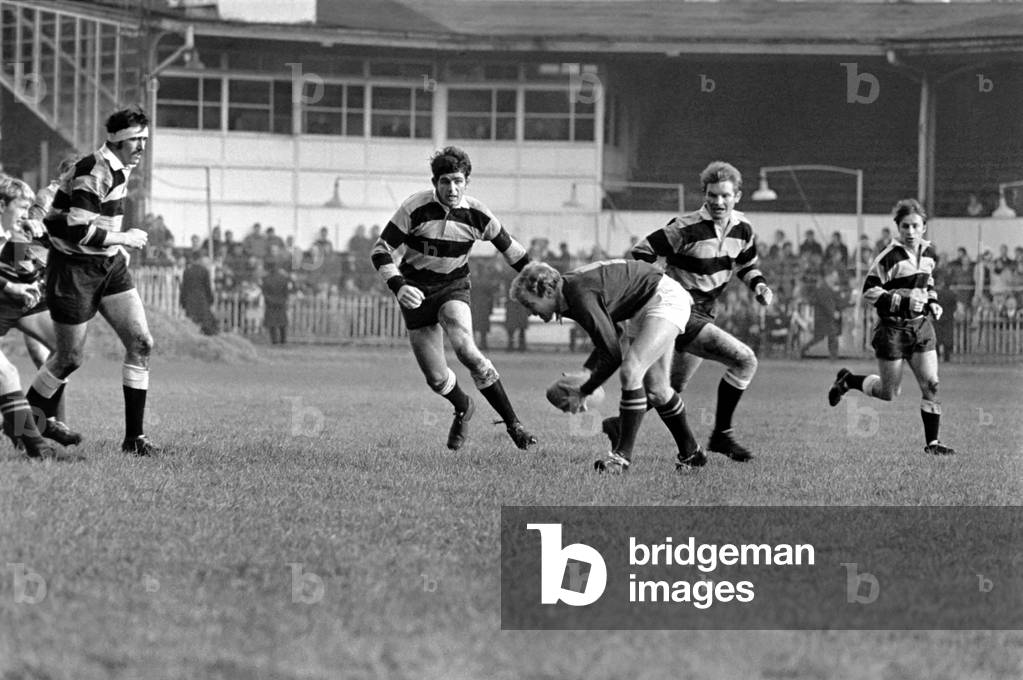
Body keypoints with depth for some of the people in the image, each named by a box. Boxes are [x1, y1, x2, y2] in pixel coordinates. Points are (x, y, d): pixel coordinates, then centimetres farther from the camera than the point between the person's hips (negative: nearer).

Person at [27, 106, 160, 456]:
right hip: (73, 268, -8)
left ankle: (134, 436, -2)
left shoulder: (119, 168, 7)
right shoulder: (93, 173, -22)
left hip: (109, 265, 8)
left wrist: (118, 249, 13)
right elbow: (77, 231, -27)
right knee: (70, 358, 0)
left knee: (141, 343, -5)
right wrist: (123, 239, -18)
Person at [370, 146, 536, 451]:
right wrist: (398, 286, -28)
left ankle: (512, 423, -23)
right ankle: (463, 409, 34)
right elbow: (381, 250, -13)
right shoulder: (415, 208, -17)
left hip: (454, 288, 0)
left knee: (465, 348, -29)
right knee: (436, 378, -2)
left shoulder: (478, 215, -10)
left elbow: (510, 249, 6)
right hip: (417, 292, 0)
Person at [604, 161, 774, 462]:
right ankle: (721, 434, -8)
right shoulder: (687, 228, -18)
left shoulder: (743, 229, 4)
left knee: (675, 387, 20)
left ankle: (620, 424, 34)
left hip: (703, 314, 9)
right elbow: (641, 252, -12)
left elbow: (746, 264, 22)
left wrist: (758, 285, 2)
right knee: (744, 361, -19)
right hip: (681, 313, -9)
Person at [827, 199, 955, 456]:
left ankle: (932, 442, 1)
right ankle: (847, 380, 31)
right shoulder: (890, 257, -16)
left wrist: (932, 302, 6)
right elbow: (869, 291, -16)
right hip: (892, 327, -5)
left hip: (920, 326, 5)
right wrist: (904, 301, -24)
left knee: (931, 384, -5)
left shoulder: (929, 253, 5)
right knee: (889, 393, 4)